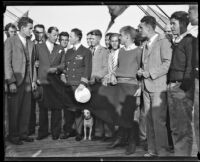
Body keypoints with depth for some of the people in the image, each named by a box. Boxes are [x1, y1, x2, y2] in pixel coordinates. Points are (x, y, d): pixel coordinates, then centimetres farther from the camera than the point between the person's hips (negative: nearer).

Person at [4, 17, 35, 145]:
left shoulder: (31, 44, 13)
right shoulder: (10, 41, -5)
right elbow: (7, 63, -10)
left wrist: (33, 80, 9)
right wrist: (11, 82, -15)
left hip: (27, 81, 6)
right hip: (15, 81, -5)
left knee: (26, 109, 8)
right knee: (14, 110, 3)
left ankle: (23, 133, 21)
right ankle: (13, 135, 15)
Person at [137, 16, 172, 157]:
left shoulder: (163, 41, -6)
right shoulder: (146, 44, 19)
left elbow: (167, 64, -14)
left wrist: (150, 73, -16)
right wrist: (141, 71, 6)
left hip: (158, 86, -8)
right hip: (146, 87, 8)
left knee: (158, 120, -8)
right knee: (148, 119, 8)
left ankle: (162, 152, 0)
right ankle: (152, 150, 16)